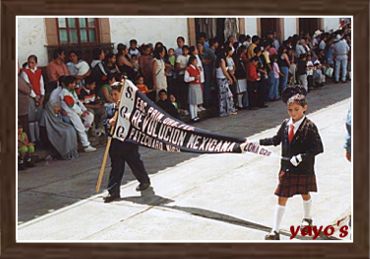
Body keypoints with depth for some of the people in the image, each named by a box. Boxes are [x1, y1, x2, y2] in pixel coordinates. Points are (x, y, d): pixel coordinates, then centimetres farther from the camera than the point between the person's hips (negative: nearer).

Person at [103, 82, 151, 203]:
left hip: (129, 140, -4)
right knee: (116, 167, 4)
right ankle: (114, 192, 5)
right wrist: (109, 123, -15)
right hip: (115, 142, 4)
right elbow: (105, 122, 9)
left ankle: (145, 180, 38)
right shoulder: (110, 108, 9)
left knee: (135, 163, 13)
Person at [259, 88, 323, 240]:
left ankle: (307, 218, 50)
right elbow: (276, 140, 12)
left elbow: (318, 148, -20)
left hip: (304, 169, -3)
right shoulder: (286, 124, -2)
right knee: (281, 198, 3)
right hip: (286, 168, 3)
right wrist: (258, 142, 5)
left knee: (305, 194, 21)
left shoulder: (309, 127, -16)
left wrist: (301, 157, -27)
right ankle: (275, 231, 7)